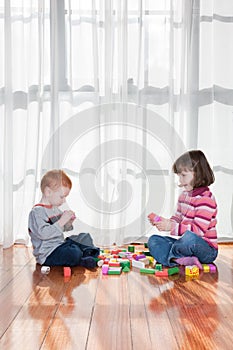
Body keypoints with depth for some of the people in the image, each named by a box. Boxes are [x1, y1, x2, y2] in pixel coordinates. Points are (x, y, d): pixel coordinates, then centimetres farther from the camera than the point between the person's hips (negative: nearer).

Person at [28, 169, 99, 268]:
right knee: (74, 253, -32)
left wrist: (69, 222, 2)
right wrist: (62, 221, -29)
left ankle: (90, 253, -4)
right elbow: (43, 234, -32)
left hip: (61, 244, 10)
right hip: (47, 254, -10)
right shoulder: (36, 212, -19)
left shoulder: (55, 209, 12)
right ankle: (82, 260, -3)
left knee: (85, 237, 17)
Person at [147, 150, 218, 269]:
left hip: (207, 249, -9)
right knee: (153, 240, -1)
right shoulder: (184, 195, 12)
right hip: (185, 242, 9)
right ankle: (183, 260, -25)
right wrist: (164, 221, -3)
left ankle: (172, 255, -8)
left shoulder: (205, 199, -17)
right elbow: (178, 218, 18)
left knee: (189, 238, -41)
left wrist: (172, 227, -26)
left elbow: (199, 230, -24)